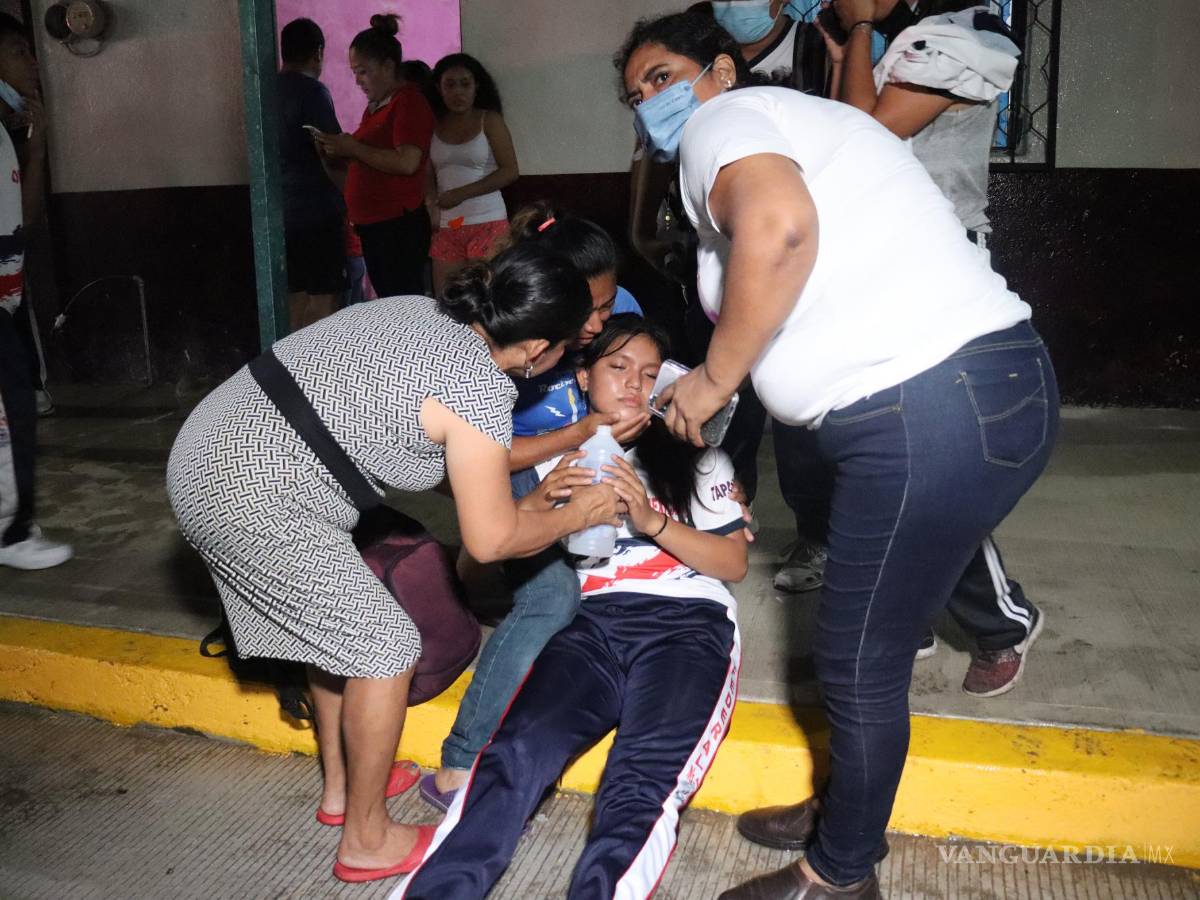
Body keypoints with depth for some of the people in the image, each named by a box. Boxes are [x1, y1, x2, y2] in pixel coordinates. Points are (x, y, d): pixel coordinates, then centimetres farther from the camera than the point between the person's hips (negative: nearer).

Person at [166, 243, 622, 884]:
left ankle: (341, 785, 39)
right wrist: (574, 516, 7)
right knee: (386, 647, 1)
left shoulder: (420, 313, 7)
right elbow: (491, 540, -9)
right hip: (251, 500, -9)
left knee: (336, 622, 22)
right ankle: (367, 839, 17)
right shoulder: (479, 384, -17)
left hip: (209, 455, 9)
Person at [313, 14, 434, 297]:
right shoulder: (376, 104, 18)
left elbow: (407, 162, -21)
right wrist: (340, 151, 10)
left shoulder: (409, 101, -8)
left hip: (399, 228, -9)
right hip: (372, 226, 9)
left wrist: (353, 148, -13)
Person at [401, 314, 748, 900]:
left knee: (643, 789, -32)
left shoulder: (697, 456, 21)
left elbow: (734, 564, 10)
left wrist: (652, 522, -6)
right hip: (591, 624, 1)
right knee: (516, 754, -30)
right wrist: (539, 501, -2)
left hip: (687, 624, 0)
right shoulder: (559, 457, 25)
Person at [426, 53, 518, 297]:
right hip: (446, 226, 4)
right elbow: (428, 176, 10)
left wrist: (462, 193, -13)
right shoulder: (433, 125, 10)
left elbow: (510, 171, -6)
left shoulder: (489, 120, 1)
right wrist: (431, 207, -11)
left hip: (487, 222, -3)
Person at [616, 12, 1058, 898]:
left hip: (932, 412, -10)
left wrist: (714, 376, -13)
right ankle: (846, 811, 42)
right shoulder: (793, 119, 27)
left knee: (860, 664, 6)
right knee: (877, 640, 23)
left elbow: (777, 224, -25)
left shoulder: (724, 120, -2)